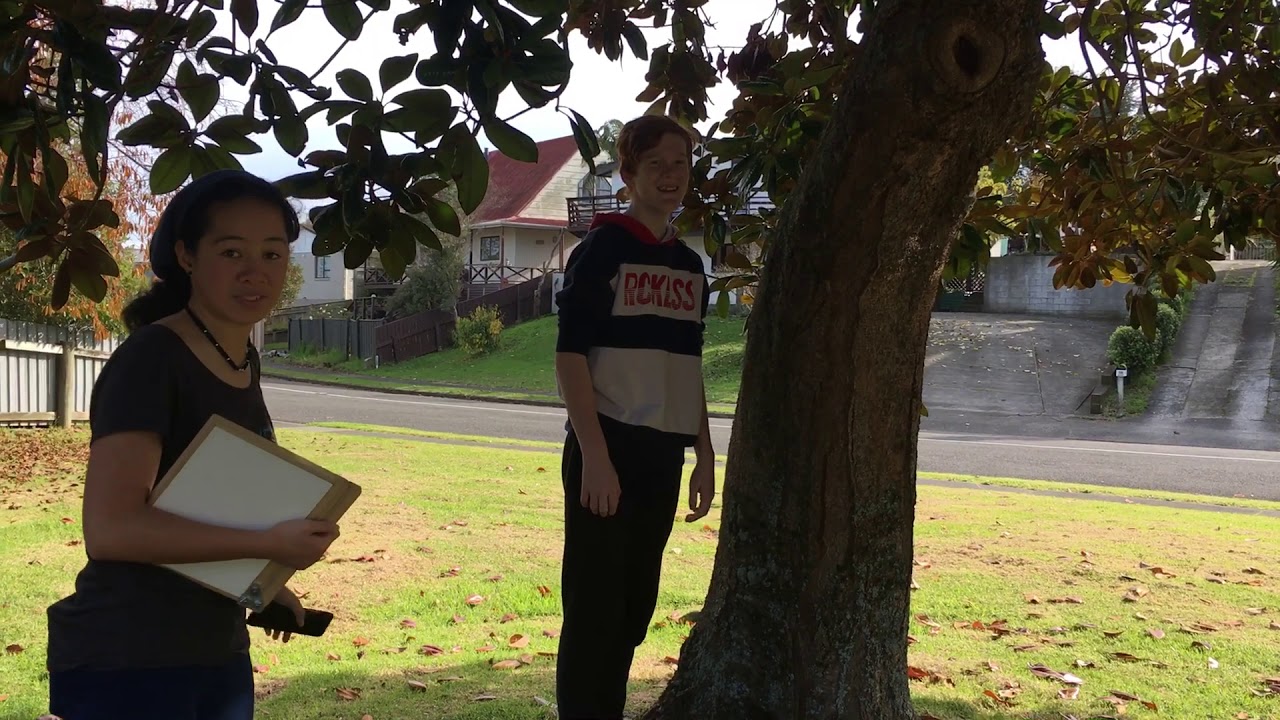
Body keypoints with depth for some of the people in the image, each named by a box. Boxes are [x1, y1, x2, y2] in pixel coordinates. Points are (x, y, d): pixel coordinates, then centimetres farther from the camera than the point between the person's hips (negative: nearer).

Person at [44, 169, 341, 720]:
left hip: (220, 654, 8)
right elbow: (111, 528, -27)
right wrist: (269, 544, -24)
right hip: (123, 662, -8)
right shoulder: (149, 360, -18)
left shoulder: (244, 361, 7)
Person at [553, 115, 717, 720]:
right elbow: (570, 354, -12)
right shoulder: (603, 247, -6)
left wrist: (704, 455, 13)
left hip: (663, 454, 7)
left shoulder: (690, 265, 14)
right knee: (593, 605, -3)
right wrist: (595, 455, -19)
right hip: (609, 446, -6)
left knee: (636, 606, 11)